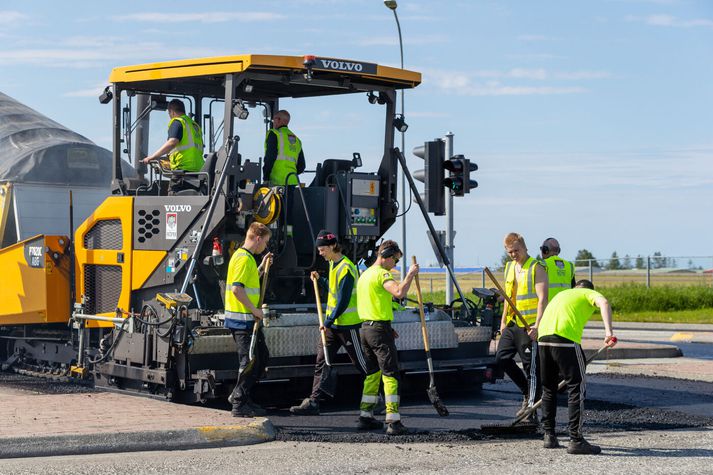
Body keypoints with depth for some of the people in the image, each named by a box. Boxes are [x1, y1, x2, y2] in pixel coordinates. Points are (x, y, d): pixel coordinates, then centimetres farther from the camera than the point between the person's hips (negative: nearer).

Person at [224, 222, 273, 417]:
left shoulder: (246, 257, 16)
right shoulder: (244, 258, -17)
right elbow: (237, 289, -25)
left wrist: (262, 266, 20)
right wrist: (254, 310, -19)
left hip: (248, 319, 11)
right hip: (242, 319, -11)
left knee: (262, 356, 17)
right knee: (250, 361, -5)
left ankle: (239, 395, 22)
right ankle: (240, 404, 1)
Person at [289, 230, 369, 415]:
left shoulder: (346, 268, -19)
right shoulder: (333, 264, 12)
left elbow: (343, 300, -21)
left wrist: (329, 322, -18)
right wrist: (319, 279, 9)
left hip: (347, 324, -9)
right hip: (332, 323, 9)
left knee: (360, 362, 2)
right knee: (321, 361, 4)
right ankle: (313, 403, 4)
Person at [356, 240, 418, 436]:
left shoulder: (365, 274, 18)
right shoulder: (381, 274, -13)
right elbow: (399, 292, -31)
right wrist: (410, 275, -17)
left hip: (366, 328, 9)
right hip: (380, 329, -9)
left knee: (372, 374, 16)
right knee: (390, 375, -8)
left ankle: (365, 417, 16)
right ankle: (393, 422, -12)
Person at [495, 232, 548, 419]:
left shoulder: (536, 268, -9)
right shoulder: (509, 267, 15)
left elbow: (542, 298, -16)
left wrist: (537, 325, -23)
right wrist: (503, 320, 19)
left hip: (529, 326, -8)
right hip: (512, 324, 8)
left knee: (531, 368, -3)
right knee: (501, 358, 5)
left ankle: (532, 410, 2)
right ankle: (527, 393, 21)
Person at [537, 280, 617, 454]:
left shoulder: (562, 294, 36)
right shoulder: (589, 293, 18)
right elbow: (604, 303, -5)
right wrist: (608, 331, -17)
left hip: (543, 337, 6)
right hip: (565, 339, -6)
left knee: (549, 388, 18)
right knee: (576, 387, -1)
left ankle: (549, 436, 23)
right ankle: (576, 440, -5)